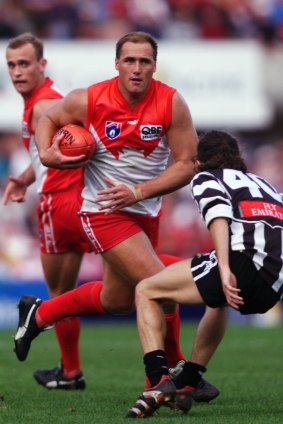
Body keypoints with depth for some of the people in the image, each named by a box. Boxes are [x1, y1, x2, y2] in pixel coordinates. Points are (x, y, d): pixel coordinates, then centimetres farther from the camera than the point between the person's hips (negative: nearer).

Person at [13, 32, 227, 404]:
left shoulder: (171, 103, -13)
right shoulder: (88, 100, -14)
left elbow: (187, 163, -11)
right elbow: (49, 119, 7)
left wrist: (138, 192, -20)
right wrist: (46, 154, -12)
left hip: (145, 212, 5)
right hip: (103, 211, -5)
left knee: (117, 299, 21)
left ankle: (37, 315, 43)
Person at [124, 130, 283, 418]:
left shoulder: (206, 178, 15)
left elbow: (219, 215, -6)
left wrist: (225, 270, -18)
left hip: (245, 261, -7)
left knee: (146, 292, 6)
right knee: (218, 299, 40)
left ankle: (159, 381, -14)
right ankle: (186, 384, 36)